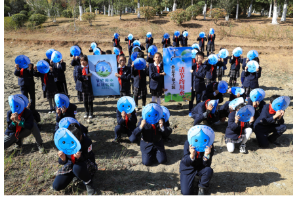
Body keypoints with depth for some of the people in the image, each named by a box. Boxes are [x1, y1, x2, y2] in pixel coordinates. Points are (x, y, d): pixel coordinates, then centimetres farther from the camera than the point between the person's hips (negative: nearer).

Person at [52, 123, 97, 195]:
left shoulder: (87, 141, -29)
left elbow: (88, 159, -24)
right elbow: (62, 162, -16)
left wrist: (79, 157, -47)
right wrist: (63, 158, -42)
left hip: (86, 165, -5)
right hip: (70, 165, 5)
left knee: (77, 167, -40)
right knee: (56, 186, -8)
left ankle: (88, 183, -10)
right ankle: (76, 175, 18)